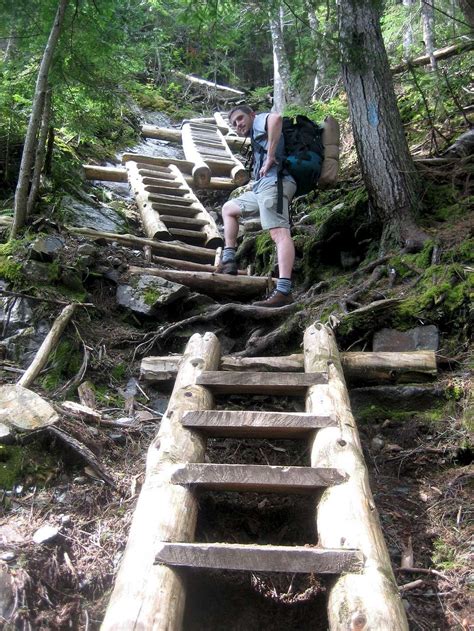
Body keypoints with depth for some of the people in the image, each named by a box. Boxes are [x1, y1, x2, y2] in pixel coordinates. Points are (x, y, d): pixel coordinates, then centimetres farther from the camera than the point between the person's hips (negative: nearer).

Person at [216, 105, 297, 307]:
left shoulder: (260, 121, 10)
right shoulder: (256, 137, 36)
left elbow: (276, 118, -17)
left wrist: (271, 157, -17)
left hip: (273, 180, -10)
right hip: (262, 186, 10)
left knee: (279, 232, -24)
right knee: (228, 208, 25)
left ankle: (284, 291, -38)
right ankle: (228, 261, 16)